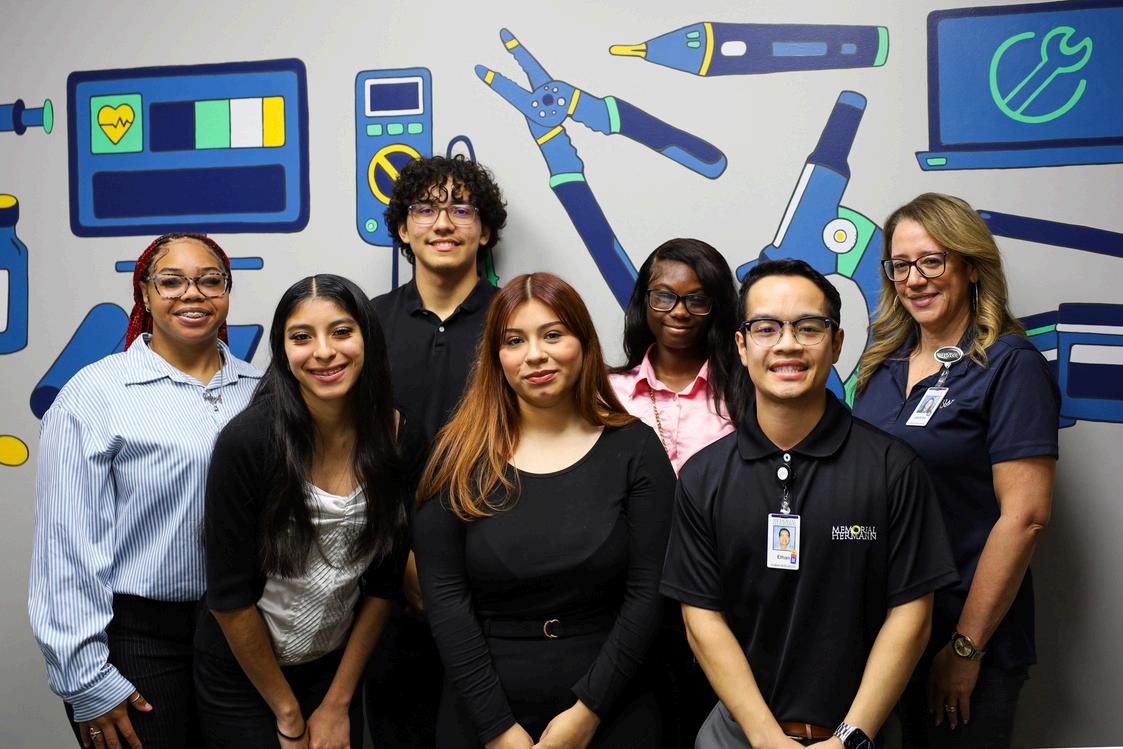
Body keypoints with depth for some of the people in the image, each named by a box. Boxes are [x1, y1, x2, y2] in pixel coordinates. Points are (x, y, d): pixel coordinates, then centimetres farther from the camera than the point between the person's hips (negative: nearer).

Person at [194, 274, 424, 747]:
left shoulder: (400, 440, -12)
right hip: (241, 677, -3)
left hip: (336, 668, 3)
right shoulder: (246, 442, -23)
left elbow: (383, 582, -3)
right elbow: (229, 596, -16)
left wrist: (337, 705, -1)